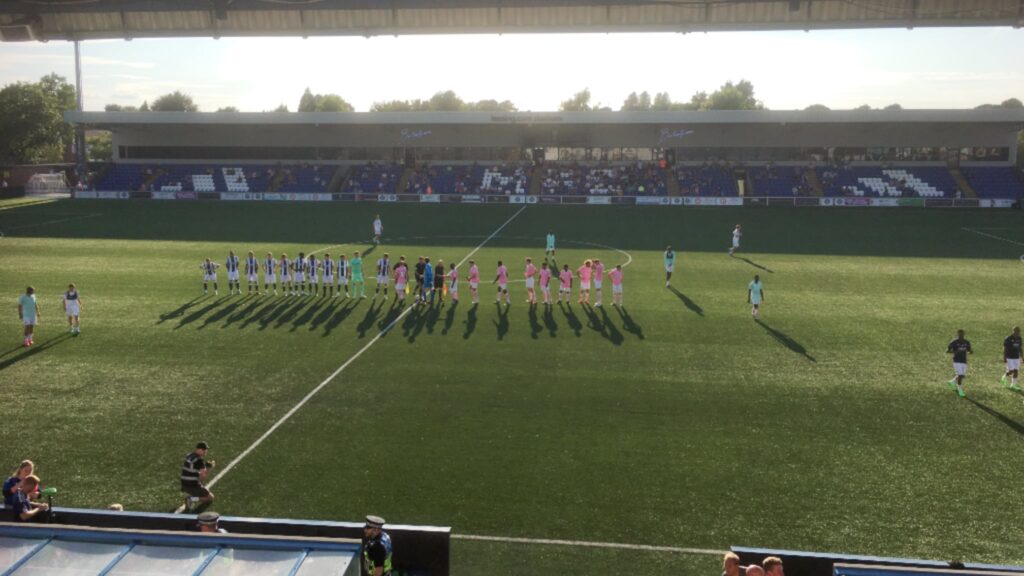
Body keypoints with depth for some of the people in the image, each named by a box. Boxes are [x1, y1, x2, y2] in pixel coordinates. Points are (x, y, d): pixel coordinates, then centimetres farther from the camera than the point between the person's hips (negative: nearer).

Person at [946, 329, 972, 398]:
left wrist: (971, 352, -10)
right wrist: (955, 352, -23)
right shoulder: (954, 343, -8)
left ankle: (952, 382, 36)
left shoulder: (967, 342, 6)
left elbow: (969, 351, 15)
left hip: (964, 362, 5)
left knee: (963, 376, 8)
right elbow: (947, 351, -6)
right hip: (957, 361, -5)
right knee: (960, 375, -12)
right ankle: (960, 391, 2)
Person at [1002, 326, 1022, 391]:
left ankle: (1013, 385, 10)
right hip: (1009, 358, -6)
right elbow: (1004, 348, -9)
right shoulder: (1008, 339, -12)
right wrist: (1004, 358, -12)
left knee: (1016, 371, 2)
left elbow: (1020, 348, 15)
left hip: (1016, 357, 6)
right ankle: (1004, 377, 22)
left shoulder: (1019, 338, 6)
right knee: (1011, 371, -8)